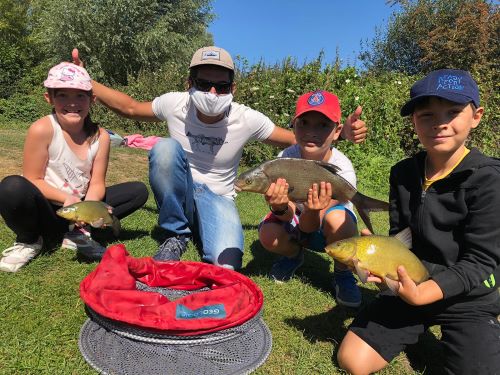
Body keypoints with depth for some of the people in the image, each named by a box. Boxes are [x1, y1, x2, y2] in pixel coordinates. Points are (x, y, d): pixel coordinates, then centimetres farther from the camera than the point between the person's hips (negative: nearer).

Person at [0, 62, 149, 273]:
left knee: (139, 191, -7)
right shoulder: (42, 129, -18)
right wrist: (66, 198, -29)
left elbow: (97, 183, -6)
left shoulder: (100, 136, -8)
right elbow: (33, 180, -15)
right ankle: (28, 241, -3)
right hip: (46, 210, -4)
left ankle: (78, 233, -4)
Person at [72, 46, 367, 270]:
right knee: (165, 149, -32)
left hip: (217, 199, -2)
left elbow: (297, 140, -6)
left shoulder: (247, 120, -16)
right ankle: (176, 235, -11)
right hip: (179, 195, 3)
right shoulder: (174, 104, -13)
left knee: (226, 266, -31)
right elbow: (131, 108, 6)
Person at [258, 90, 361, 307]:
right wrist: (280, 207, -48)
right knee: (268, 234, -29)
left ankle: (343, 274, -6)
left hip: (328, 231, -2)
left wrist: (312, 210, -53)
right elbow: (289, 216, -25)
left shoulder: (343, 170, -28)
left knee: (337, 218, -37)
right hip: (296, 225, 3)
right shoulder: (286, 158, -22)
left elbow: (309, 226, -30)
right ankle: (293, 255, 9)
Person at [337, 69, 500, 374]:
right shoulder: (403, 173, -2)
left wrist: (422, 294, -31)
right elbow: (399, 237, 3)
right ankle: (419, 327, 20)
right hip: (409, 286, 3)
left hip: (467, 298, -3)